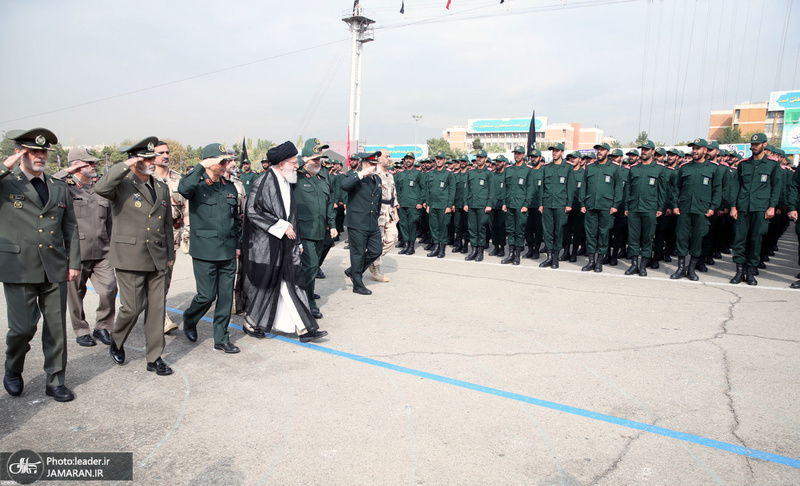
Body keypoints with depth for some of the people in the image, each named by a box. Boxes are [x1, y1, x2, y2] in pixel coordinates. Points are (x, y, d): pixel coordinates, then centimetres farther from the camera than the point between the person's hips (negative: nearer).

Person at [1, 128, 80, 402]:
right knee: (23, 327, -3)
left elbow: (70, 227, 13)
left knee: (56, 328, 7)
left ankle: (55, 381, 21)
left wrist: (74, 262, 7)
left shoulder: (59, 187, 13)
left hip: (55, 269, 4)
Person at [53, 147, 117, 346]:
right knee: (75, 295, 8)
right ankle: (81, 331, 25)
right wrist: (66, 172, -14)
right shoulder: (65, 188, 1)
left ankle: (102, 327, 14)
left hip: (102, 254, 3)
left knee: (109, 291, -6)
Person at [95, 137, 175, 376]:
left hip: (157, 259, 5)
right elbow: (100, 188, -28)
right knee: (132, 308, 0)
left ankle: (154, 358, 17)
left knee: (157, 308, 6)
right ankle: (116, 343, 31)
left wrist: (170, 254, 17)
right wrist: (125, 165, -22)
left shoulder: (162, 188, 13)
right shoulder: (122, 186, -4)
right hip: (130, 259, -5)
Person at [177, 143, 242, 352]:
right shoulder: (197, 186, -4)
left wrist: (238, 244, 16)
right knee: (207, 295, 0)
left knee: (226, 296, 7)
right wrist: (201, 167, -27)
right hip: (205, 252, -5)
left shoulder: (230, 187, 12)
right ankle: (189, 319, 32)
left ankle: (221, 338, 19)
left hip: (228, 251, 5)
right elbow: (183, 188, -30)